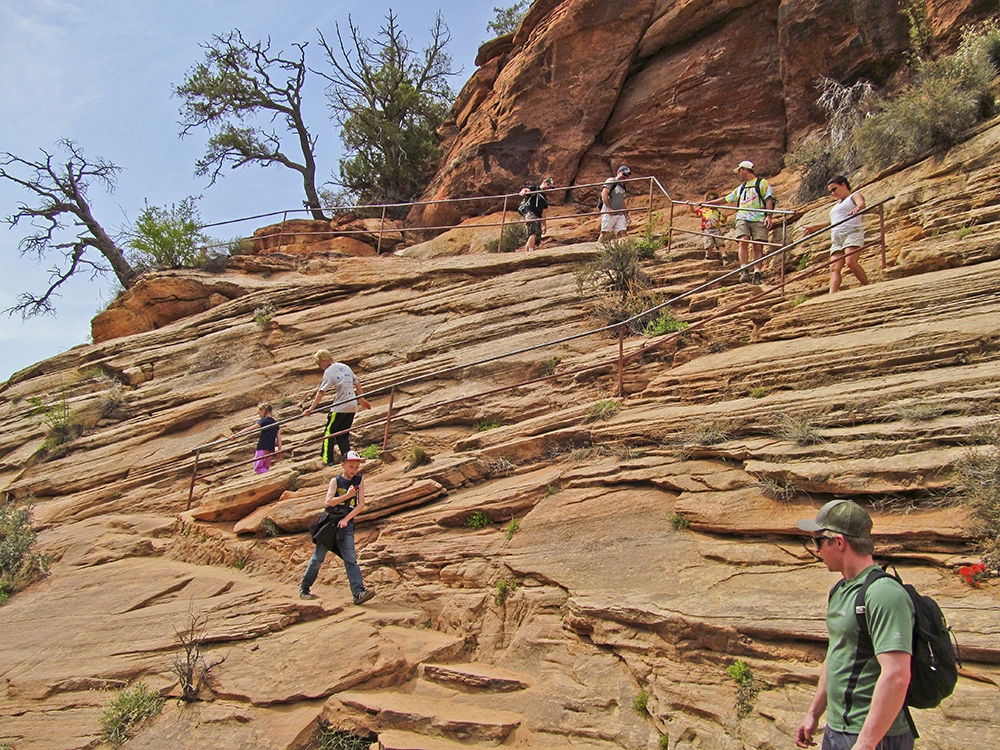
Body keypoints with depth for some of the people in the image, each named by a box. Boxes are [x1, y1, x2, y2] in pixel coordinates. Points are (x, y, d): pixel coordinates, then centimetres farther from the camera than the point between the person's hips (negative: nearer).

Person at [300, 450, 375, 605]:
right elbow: (328, 502, -15)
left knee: (351, 559, -10)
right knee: (318, 558, 5)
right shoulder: (336, 481, -3)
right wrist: (347, 495, -21)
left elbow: (361, 504, 1)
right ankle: (304, 588, 21)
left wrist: (346, 519, -9)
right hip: (329, 522, -2)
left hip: (346, 524, 2)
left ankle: (358, 592, -19)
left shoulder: (359, 480, 5)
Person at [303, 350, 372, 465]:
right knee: (343, 435, 13)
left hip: (340, 407, -6)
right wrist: (361, 399, 29)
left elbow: (321, 392, -15)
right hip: (353, 407, 6)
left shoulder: (328, 372, -8)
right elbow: (357, 383, 20)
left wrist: (311, 408, -16)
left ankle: (327, 460, 5)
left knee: (329, 432, 7)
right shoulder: (345, 367, 13)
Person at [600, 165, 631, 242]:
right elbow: (604, 194, -12)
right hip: (609, 213, -7)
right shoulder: (611, 181, 1)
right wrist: (609, 208, -19)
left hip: (620, 214, 7)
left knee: (622, 232, -5)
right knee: (605, 233, -8)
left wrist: (626, 214, 20)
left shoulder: (623, 186, 24)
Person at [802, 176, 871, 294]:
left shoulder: (855, 196, 12)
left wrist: (857, 209, -34)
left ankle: (867, 287, -17)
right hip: (836, 238, 7)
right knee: (835, 268, -15)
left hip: (852, 232, -7)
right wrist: (816, 227, 51)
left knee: (851, 262, -29)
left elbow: (862, 204, -11)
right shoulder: (837, 205, 35)